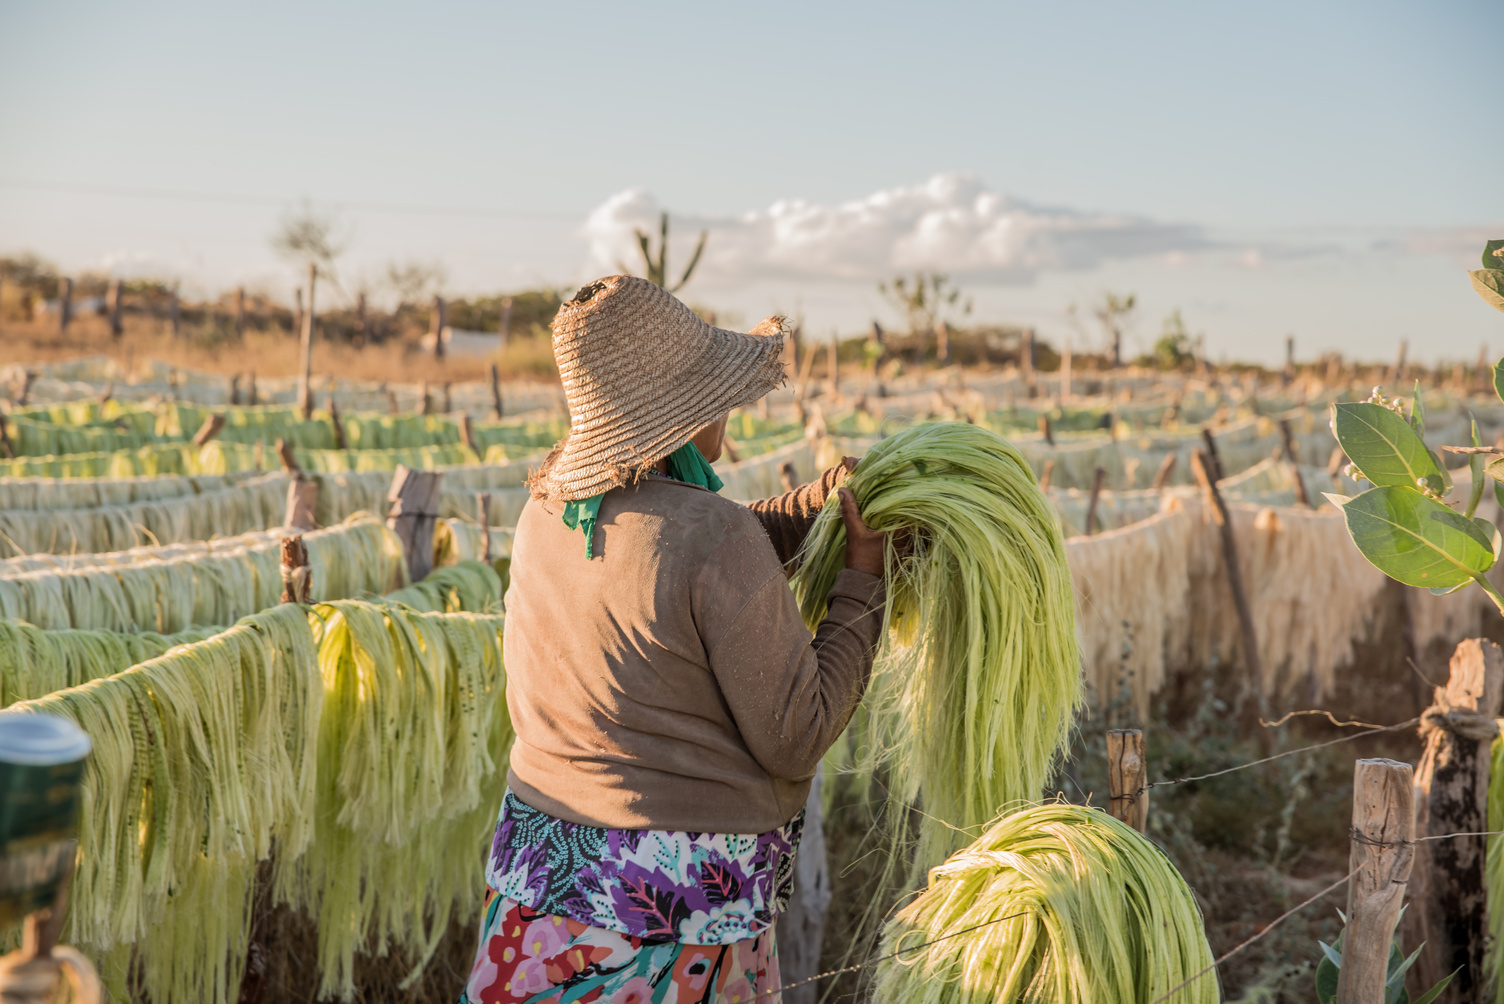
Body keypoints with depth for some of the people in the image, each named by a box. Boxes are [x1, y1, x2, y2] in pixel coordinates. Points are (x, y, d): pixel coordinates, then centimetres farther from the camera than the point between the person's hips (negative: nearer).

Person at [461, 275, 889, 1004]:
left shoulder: (548, 510, 1)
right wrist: (862, 586, -6)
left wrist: (823, 500, 12)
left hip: (542, 855, 7)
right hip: (681, 896, -6)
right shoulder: (719, 539, -21)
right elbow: (796, 740, -15)